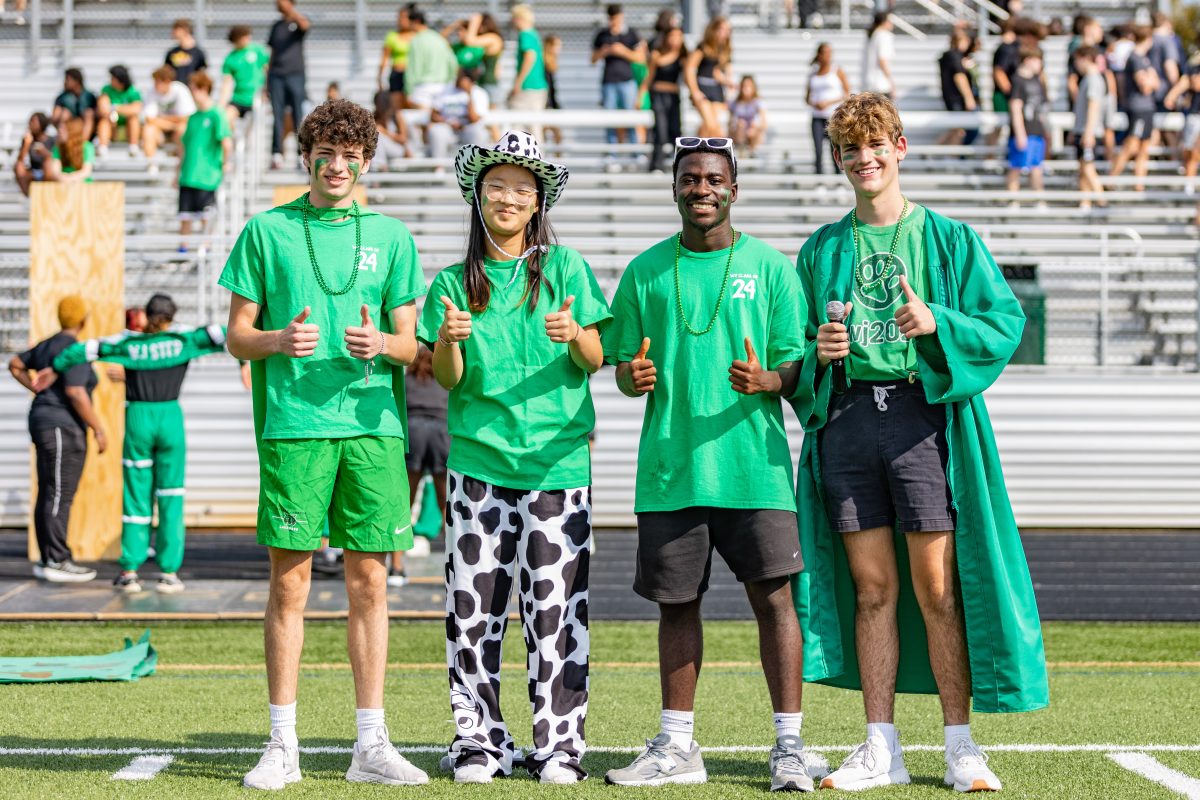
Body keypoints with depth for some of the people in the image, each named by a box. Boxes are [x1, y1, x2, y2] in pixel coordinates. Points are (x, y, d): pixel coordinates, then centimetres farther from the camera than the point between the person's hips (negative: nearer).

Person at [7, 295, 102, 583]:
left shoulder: (49, 346, 13)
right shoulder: (74, 350, -15)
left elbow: (15, 364, 25)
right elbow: (75, 393, -23)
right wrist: (99, 429, -18)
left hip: (47, 426, 9)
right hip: (63, 429, -9)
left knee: (49, 496, 10)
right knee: (60, 497, -8)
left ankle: (48, 560, 12)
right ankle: (57, 563, -8)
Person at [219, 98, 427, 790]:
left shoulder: (391, 237, 12)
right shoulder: (268, 231, 7)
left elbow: (410, 343, 11)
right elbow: (237, 334, 7)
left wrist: (382, 343, -11)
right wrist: (279, 340, -13)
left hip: (372, 422, 2)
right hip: (293, 422, -2)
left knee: (370, 580, 2)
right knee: (290, 578, -1)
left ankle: (371, 744, 8)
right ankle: (283, 745, 6)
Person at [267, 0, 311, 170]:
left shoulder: (298, 21, 4)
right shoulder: (276, 26, 17)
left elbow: (305, 25, -22)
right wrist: (267, 80, 14)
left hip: (295, 74, -4)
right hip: (276, 75, 4)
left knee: (299, 117, -3)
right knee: (277, 116, -1)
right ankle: (277, 155, -3)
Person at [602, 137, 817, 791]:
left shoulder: (769, 267, 4)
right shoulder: (645, 272, 10)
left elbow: (797, 368, 3)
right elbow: (622, 369, 13)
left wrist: (764, 380, -19)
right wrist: (634, 377, -10)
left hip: (754, 462, -2)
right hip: (669, 466, 2)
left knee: (773, 596, -5)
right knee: (676, 601, 7)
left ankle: (789, 745, 1)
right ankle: (677, 748, 16)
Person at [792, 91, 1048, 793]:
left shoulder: (950, 239, 7)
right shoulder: (823, 250, 16)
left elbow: (1006, 320, 1)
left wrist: (938, 322, -15)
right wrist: (816, 353, -5)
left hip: (925, 413, -3)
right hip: (846, 415, 3)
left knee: (936, 586, -5)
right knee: (872, 586, 3)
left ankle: (960, 744, 2)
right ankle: (883, 748, 8)